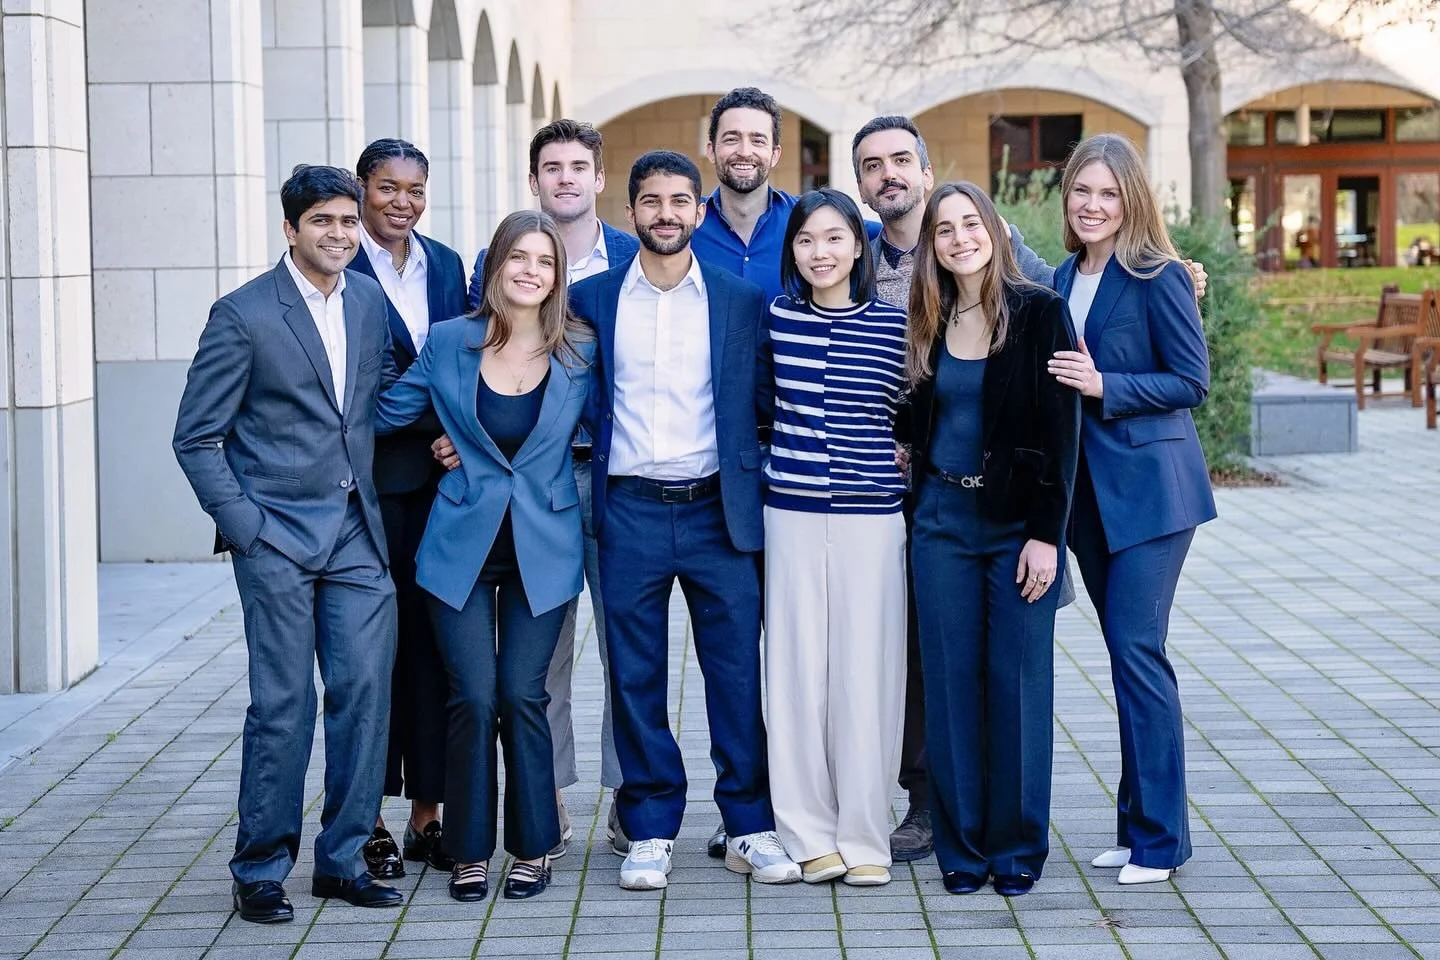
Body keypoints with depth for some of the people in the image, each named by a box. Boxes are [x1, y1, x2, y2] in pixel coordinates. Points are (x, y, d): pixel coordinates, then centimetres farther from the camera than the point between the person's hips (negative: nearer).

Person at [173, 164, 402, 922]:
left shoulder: (370, 300, 9)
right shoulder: (244, 315, -7)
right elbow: (196, 436, -5)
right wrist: (242, 525, -10)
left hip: (355, 531, 5)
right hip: (278, 535, -5)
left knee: (364, 689, 2)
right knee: (283, 702, -3)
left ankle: (342, 860, 15)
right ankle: (260, 871, 9)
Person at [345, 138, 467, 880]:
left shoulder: (446, 265, 13)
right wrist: (429, 428, -15)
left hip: (439, 479, 5)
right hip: (369, 482, -5)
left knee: (432, 645, 7)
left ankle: (426, 814, 16)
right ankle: (368, 821, 9)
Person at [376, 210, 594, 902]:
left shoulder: (580, 352, -1)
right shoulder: (448, 343, -1)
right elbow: (386, 412, 8)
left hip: (542, 549, 0)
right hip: (462, 546, 0)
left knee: (522, 696, -1)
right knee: (473, 697, -3)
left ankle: (533, 847, 14)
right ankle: (469, 851, 10)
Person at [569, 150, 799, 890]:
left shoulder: (743, 302, 5)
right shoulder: (591, 299, 6)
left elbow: (765, 399, 7)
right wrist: (607, 442, 0)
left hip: (718, 508, 0)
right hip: (630, 510, 0)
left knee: (738, 670, 2)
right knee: (635, 676, 4)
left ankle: (750, 826, 13)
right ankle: (650, 830, 14)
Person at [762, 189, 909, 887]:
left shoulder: (895, 324, 1)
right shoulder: (775, 318, 3)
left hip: (872, 517, -1)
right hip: (791, 514, 1)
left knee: (866, 673, 0)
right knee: (796, 670, 3)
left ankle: (864, 837, 9)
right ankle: (809, 835, 12)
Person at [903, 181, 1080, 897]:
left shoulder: (1040, 312, -4)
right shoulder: (930, 322, 8)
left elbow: (1060, 429, -8)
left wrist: (1047, 534, -12)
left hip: (1019, 520, -3)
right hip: (943, 520, 4)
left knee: (1019, 679, 0)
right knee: (951, 679, 4)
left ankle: (1017, 847, 11)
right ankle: (962, 846, 12)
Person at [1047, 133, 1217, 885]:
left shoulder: (1158, 278, -10)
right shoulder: (1063, 279, 10)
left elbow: (1193, 381, -12)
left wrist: (1104, 386, -21)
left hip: (1149, 489, -7)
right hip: (1087, 487, 7)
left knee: (1137, 650, -10)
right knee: (1125, 653, 11)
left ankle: (1158, 837, -3)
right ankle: (1137, 823, 18)